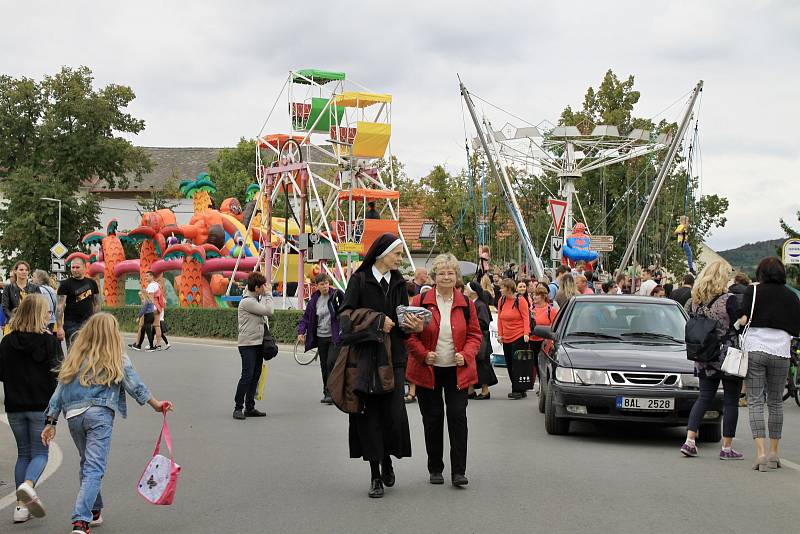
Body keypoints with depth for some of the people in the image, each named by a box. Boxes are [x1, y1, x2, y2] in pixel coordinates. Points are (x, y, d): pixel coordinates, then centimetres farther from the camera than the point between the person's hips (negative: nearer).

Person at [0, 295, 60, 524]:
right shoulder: (49, 340, -10)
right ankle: (27, 484, -24)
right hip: (41, 405, -4)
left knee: (23, 453, 14)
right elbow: (55, 373, -14)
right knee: (40, 453, 6)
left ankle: (21, 505, 8)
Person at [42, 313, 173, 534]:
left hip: (73, 415, 5)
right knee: (94, 468, -8)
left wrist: (51, 421, 14)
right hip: (99, 415, -4)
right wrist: (157, 404, 20)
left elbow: (60, 389, 11)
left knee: (87, 464, 22)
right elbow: (135, 387, 8)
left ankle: (94, 511, 33)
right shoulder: (118, 360, 3)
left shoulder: (74, 358, 14)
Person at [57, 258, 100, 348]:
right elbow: (60, 307, -6)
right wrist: (59, 327, -14)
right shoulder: (65, 284, -1)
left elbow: (96, 304, 16)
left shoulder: (92, 283, 10)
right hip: (71, 324, -3)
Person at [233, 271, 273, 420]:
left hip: (258, 343, 9)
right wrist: (268, 294, -11)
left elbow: (265, 315, 18)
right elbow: (268, 311, -20)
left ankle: (250, 407, 15)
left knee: (255, 375, 9)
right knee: (247, 375, -11)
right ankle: (238, 407, -5)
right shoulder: (247, 302, -16)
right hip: (247, 344, -9)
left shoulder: (258, 299, 14)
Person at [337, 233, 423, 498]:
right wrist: (378, 322, -15)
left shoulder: (398, 283, 13)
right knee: (369, 414, -1)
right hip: (366, 356, -3)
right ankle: (375, 475, 7)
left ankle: (387, 459, 19)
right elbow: (346, 313, -6)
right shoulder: (360, 279, 0)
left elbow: (404, 318, 14)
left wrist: (412, 325, -9)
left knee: (395, 413, -7)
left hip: (393, 357, 3)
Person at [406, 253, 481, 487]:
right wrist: (424, 354, -14)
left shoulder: (466, 304, 3)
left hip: (457, 371, 1)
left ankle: (458, 471, -3)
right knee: (432, 419, 5)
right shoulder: (421, 301, -2)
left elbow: (474, 335, 7)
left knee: (458, 416, -7)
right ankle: (435, 469, 17)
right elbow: (410, 334, -1)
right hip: (428, 371, 0)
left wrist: (466, 355, -10)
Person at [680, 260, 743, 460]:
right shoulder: (728, 301, -14)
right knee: (731, 401, 4)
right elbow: (737, 328, -10)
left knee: (704, 398, 12)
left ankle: (689, 441, 1)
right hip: (728, 358, -5)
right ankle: (727, 448, 7)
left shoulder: (694, 301, 3)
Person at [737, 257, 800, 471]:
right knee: (776, 402, 15)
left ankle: (761, 452, -13)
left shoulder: (753, 291, 0)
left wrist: (737, 323, 10)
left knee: (755, 402, 0)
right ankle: (774, 452, 20)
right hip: (780, 352, 2)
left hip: (754, 349, -2)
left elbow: (744, 318, -11)